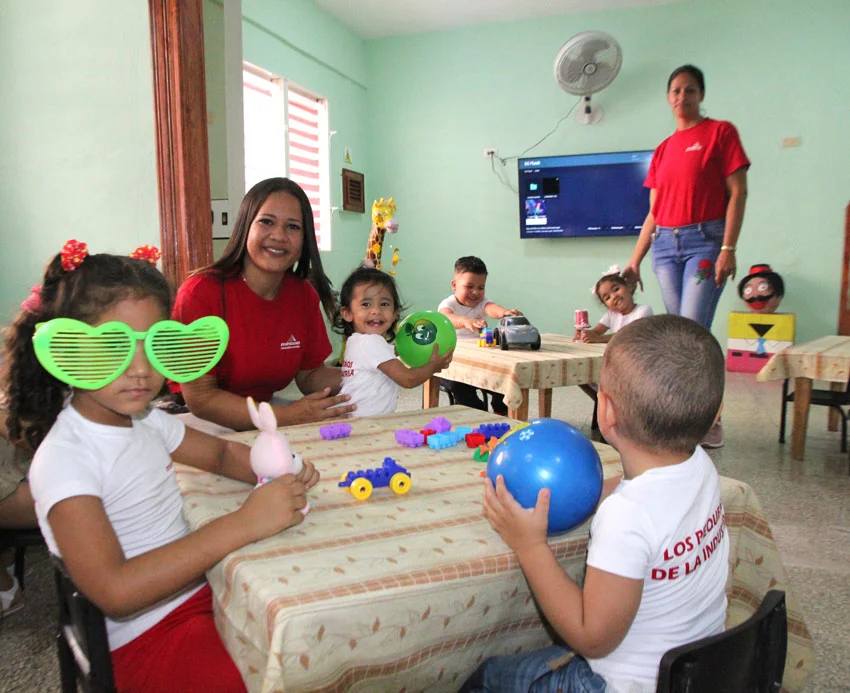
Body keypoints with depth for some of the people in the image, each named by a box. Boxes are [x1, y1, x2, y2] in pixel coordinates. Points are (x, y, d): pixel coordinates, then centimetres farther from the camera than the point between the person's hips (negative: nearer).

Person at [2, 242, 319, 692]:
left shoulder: (144, 420, 3)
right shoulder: (64, 458, -20)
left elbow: (222, 453, 15)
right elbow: (113, 592, -29)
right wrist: (242, 523, -34)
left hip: (203, 586, 7)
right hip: (149, 639, -7)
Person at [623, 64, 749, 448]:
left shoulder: (720, 132, 3)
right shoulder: (663, 149, 17)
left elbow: (737, 193, -4)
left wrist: (728, 249, -14)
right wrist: (635, 260, 12)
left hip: (704, 240, -5)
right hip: (665, 245, 5)